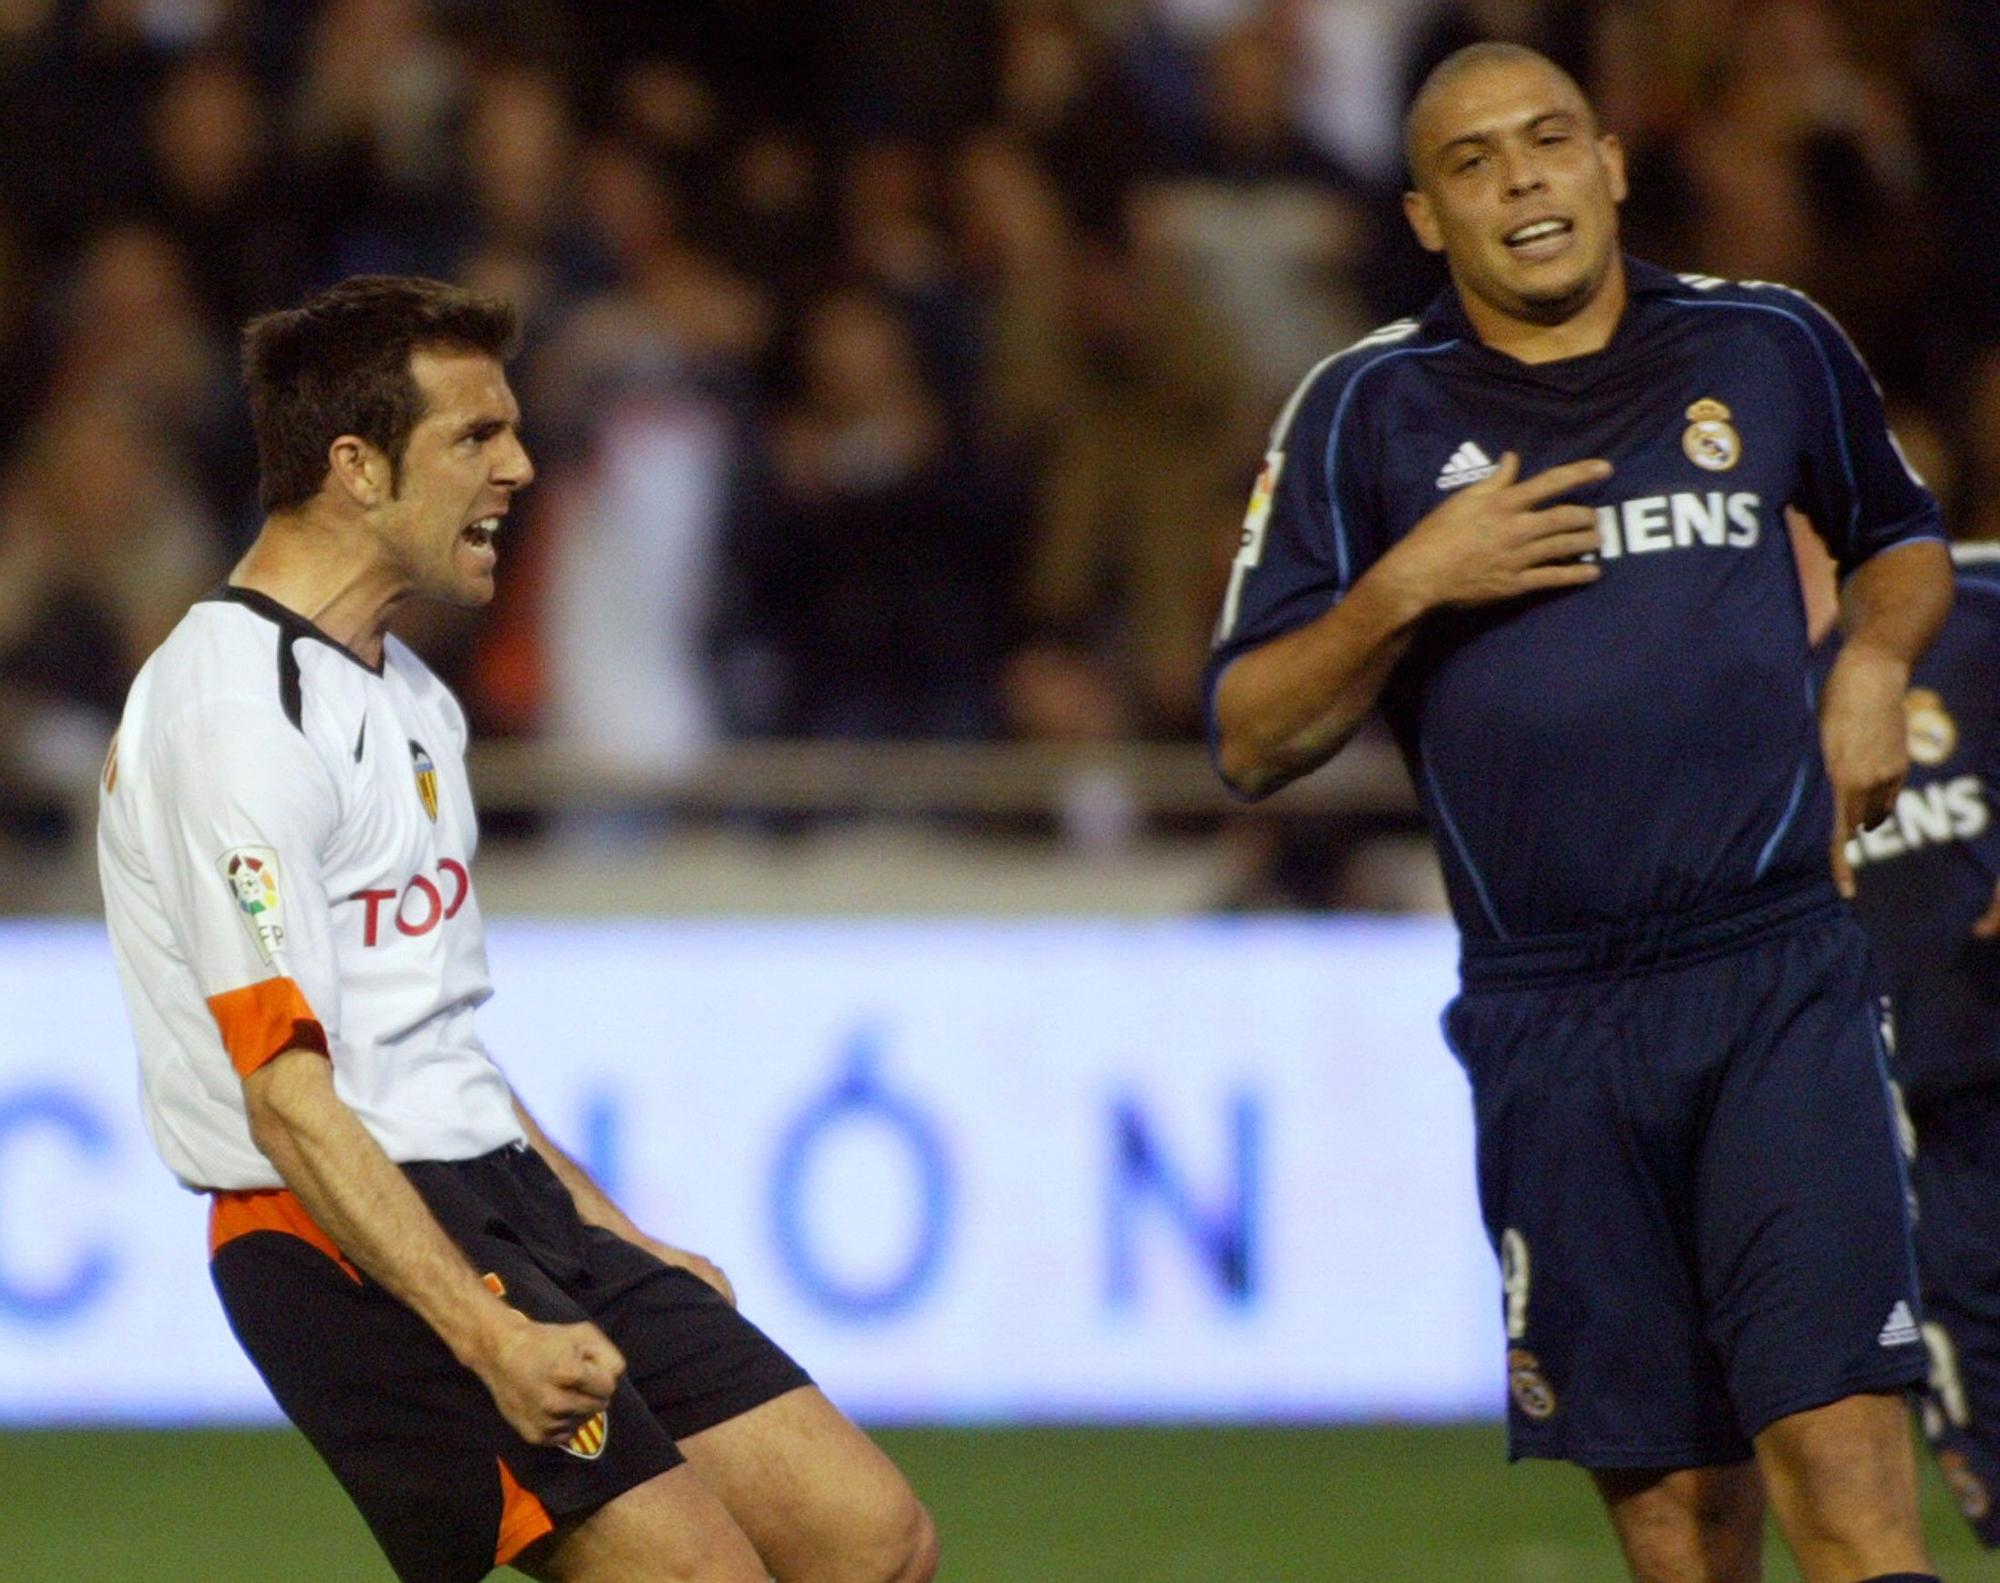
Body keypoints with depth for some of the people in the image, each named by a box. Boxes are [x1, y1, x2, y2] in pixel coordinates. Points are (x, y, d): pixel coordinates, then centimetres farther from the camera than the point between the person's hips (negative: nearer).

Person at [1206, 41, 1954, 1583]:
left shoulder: (1768, 344, 9)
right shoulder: (1369, 410, 5)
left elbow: (1902, 536, 28)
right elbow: (1253, 738, 4)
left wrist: (1876, 660, 7)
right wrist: (1408, 588, -11)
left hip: (1781, 979, 0)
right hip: (1551, 1024, 0)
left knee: (1837, 1428, -15)